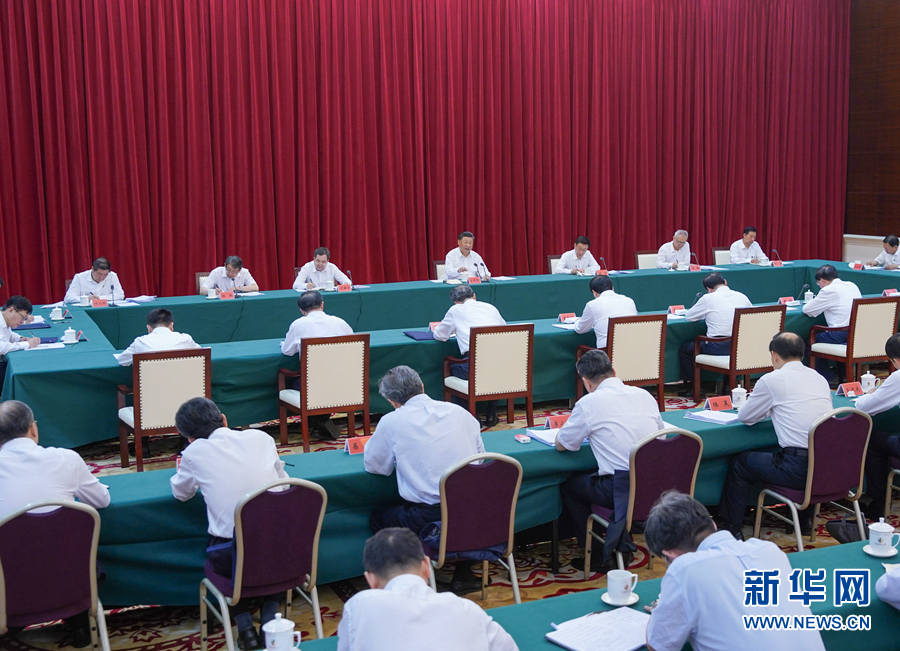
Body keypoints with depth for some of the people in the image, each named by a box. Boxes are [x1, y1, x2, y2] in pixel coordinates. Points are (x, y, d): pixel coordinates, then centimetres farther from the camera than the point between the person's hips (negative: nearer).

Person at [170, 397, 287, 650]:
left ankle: (244, 625, 17)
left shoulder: (194, 452, 1)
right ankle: (270, 615, 22)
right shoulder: (261, 437, 6)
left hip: (232, 559, -1)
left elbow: (181, 493, 20)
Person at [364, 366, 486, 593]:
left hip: (429, 517, -4)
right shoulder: (459, 412, 7)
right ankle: (463, 575, 35)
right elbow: (480, 453, 17)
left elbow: (374, 466, 9)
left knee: (377, 519, 23)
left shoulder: (391, 422, -3)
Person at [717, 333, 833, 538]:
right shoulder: (820, 379, 13)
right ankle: (805, 521, 43)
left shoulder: (772, 380, -4)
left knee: (739, 462, 15)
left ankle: (731, 528, 23)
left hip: (798, 468, -7)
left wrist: (765, 408, 28)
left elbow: (745, 417, 7)